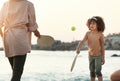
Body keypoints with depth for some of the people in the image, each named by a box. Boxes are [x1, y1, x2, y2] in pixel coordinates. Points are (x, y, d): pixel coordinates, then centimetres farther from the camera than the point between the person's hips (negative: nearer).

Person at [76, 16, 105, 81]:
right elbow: (82, 41, -17)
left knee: (98, 71, -12)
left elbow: (102, 46, -9)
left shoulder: (100, 35, -14)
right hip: (90, 56, 4)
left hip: (98, 56, -4)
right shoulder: (88, 33, -7)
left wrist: (103, 58, -6)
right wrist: (78, 48, -36)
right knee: (92, 72, 11)